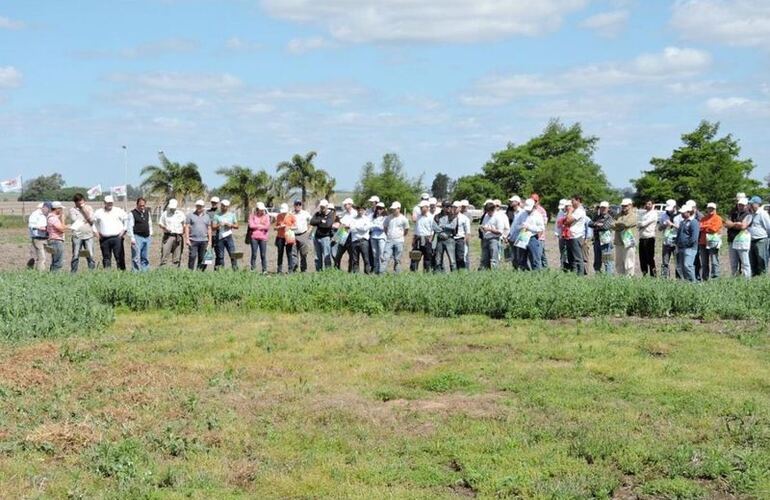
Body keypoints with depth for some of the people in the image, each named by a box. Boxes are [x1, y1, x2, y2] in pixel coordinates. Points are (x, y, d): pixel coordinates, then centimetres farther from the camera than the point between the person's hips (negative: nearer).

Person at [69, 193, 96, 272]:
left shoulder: (89, 208, 12)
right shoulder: (72, 210, 5)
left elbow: (91, 220, 1)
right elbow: (74, 221, -7)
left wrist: (84, 210, -3)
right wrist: (85, 220, -4)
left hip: (88, 235, 2)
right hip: (77, 236, -1)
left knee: (90, 256, -2)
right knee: (75, 256, 0)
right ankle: (73, 273, 5)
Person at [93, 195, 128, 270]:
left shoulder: (119, 211, 7)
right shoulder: (98, 213, 11)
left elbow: (126, 220, 12)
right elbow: (93, 222, 21)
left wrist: (124, 230, 3)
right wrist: (96, 232, 10)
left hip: (117, 238, -2)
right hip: (104, 239, 2)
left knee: (119, 256, -6)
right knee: (106, 257, 3)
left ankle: (122, 271, -3)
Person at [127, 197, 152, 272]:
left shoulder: (147, 212, 14)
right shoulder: (132, 213, -5)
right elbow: (130, 227, -8)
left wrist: (150, 235, 15)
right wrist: (132, 238, -14)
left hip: (147, 237, 6)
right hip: (137, 237, -6)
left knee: (145, 257, 9)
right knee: (136, 257, -10)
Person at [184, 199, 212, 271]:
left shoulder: (207, 216, 14)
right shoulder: (190, 215, 6)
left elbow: (209, 229, 14)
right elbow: (187, 227, 2)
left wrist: (210, 241, 7)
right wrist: (187, 239, -7)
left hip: (204, 241, 3)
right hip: (193, 240, -3)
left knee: (202, 258, 4)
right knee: (192, 257, -8)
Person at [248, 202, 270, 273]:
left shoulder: (266, 216, 10)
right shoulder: (252, 216, 7)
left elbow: (267, 227, -3)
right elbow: (251, 225, -7)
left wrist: (256, 226, -2)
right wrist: (261, 226, -1)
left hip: (263, 238, 1)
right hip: (254, 237, -1)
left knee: (263, 255, -1)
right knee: (254, 254, -2)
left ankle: (264, 270, 1)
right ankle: (253, 269, 2)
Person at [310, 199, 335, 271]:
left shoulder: (331, 214, -3)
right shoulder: (317, 213, 11)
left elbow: (328, 224, -19)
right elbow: (311, 222, -4)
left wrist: (317, 223, -6)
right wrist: (321, 221, -12)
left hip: (325, 237, -6)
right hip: (316, 237, 6)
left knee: (326, 257, -10)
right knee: (318, 257, 10)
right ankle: (318, 271, 16)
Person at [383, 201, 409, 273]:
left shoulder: (403, 219, -1)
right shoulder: (388, 218, 5)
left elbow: (406, 229, 10)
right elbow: (385, 227, 19)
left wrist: (402, 236, 8)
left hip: (399, 242, -1)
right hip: (389, 241, 1)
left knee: (397, 259, 4)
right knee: (385, 258, -9)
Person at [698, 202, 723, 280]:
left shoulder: (717, 218, 2)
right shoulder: (704, 218, 19)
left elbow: (713, 228, -9)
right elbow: (699, 227, 11)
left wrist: (704, 228, -2)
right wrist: (708, 228, -5)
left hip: (713, 242, -6)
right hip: (703, 242, 6)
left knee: (714, 262, -7)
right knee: (704, 263, 7)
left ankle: (715, 277, -7)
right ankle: (704, 278, 11)